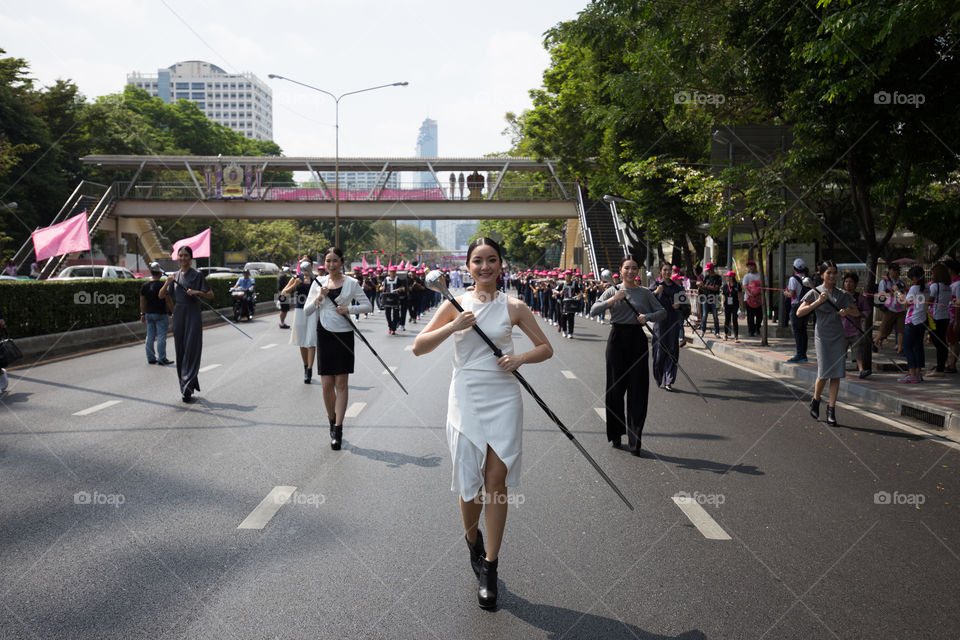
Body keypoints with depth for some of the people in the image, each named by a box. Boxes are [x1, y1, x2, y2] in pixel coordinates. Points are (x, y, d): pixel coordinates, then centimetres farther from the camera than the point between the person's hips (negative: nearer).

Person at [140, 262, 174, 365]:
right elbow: (168, 300, -11)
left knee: (150, 337, 10)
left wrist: (143, 314, 18)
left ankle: (151, 358, 15)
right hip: (161, 314, -6)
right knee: (161, 337, -2)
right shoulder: (162, 286, -13)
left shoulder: (144, 286, 5)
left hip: (149, 314, 6)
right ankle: (161, 359, 0)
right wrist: (173, 312, -1)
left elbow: (142, 302, 11)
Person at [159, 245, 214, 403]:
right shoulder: (175, 276, 12)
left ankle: (187, 387, -11)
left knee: (191, 350, -9)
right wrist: (167, 283, -7)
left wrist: (197, 292, -19)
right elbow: (161, 296, 9)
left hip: (193, 314, -5)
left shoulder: (197, 275, -1)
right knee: (180, 350, 7)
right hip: (178, 314, 5)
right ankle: (186, 386, 16)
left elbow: (210, 295, -2)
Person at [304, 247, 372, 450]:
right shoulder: (318, 282, 6)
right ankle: (332, 422, 24)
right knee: (327, 384, 3)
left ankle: (337, 429, 2)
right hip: (324, 334, 2)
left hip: (344, 335, -2)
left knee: (341, 383, -1)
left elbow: (368, 306, 2)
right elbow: (306, 310, 4)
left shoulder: (351, 283, 0)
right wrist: (319, 297, -12)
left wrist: (349, 308, -13)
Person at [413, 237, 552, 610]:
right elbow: (419, 347, -1)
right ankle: (472, 538, 37)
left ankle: (489, 568, 10)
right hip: (466, 399, 0)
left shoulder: (513, 307, 3)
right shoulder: (455, 304, 2)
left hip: (503, 400, 0)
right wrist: (453, 326, -16)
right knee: (469, 484, 6)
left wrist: (521, 358, -11)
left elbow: (546, 348, 9)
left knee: (496, 483, -1)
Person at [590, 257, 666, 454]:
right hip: (617, 338, 0)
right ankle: (616, 434, 22)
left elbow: (663, 312, 8)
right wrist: (613, 299, -17)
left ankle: (635, 441, 2)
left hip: (637, 340, 1)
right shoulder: (613, 291, 5)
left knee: (638, 390, -3)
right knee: (616, 388, 5)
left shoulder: (645, 293, 8)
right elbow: (593, 311, -6)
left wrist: (648, 317, -11)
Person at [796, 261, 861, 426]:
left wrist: (847, 311, -5)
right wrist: (817, 302, -15)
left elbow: (857, 313, 16)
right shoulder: (815, 293, 0)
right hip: (822, 336, -3)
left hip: (838, 337, 3)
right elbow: (799, 313, -7)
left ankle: (831, 409, 6)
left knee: (836, 374, -1)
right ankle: (815, 401, 18)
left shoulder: (841, 294, 9)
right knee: (824, 373, -8)